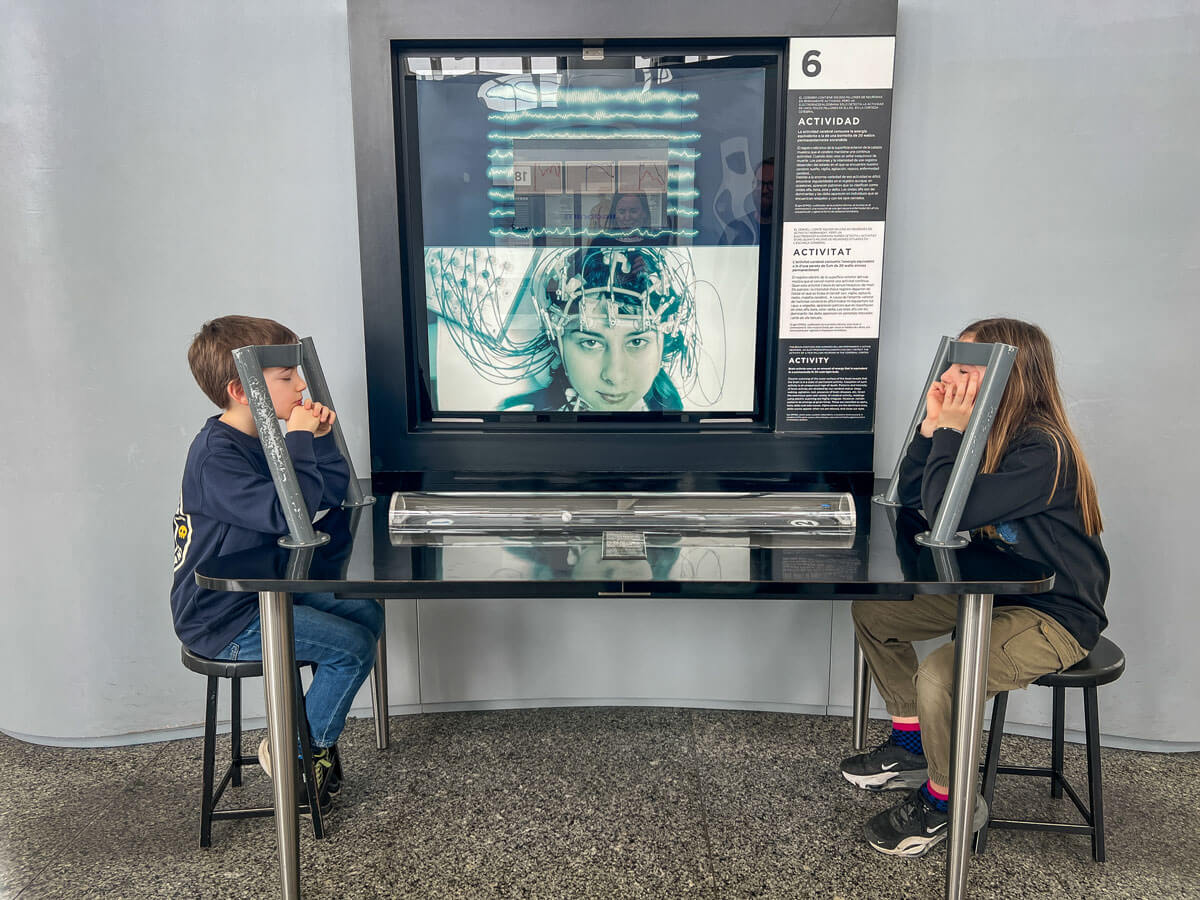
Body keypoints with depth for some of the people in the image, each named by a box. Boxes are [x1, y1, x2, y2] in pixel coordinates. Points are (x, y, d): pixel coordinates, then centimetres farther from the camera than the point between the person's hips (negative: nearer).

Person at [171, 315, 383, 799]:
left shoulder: (261, 439, 7)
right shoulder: (216, 455, -24)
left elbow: (332, 495, 9)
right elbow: (288, 514, -36)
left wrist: (320, 436, -4)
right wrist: (299, 440, -25)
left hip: (261, 591, 10)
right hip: (221, 621, -10)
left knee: (368, 612, 9)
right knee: (354, 646, -14)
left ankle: (318, 731, 20)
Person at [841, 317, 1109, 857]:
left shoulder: (1042, 450, -24)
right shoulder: (985, 435, 3)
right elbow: (911, 496, 5)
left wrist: (950, 431, -24)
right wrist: (933, 425, -6)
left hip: (1055, 616, -9)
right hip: (994, 592, 10)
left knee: (940, 676, -31)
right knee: (872, 612, 10)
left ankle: (943, 798, -1)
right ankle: (910, 745, 23)